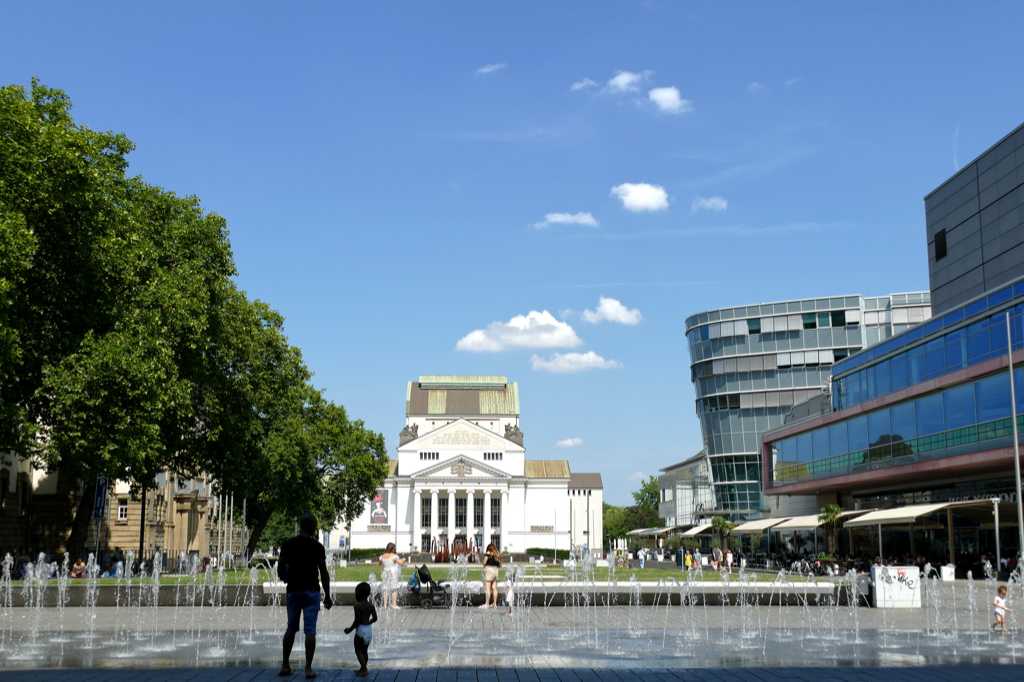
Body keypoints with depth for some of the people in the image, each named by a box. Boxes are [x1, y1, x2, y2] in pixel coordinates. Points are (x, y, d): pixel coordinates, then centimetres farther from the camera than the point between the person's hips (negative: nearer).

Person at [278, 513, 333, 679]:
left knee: (291, 628, 16)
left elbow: (280, 570, 1)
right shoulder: (317, 547, -7)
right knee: (310, 630, -2)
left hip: (293, 590, 3)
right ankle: (308, 668, -5)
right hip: (311, 591, -3)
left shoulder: (288, 544, 0)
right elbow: (324, 573, -5)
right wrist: (327, 596, 3)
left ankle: (285, 666, 18)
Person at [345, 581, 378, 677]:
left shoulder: (357, 606, -14)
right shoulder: (371, 606, 5)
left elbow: (357, 620, -18)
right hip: (369, 629, 7)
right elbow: (375, 618, 5)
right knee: (365, 650, 17)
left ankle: (364, 669, -7)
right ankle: (362, 669, 24)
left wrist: (350, 629, -7)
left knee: (358, 650, 2)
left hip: (361, 630, -7)